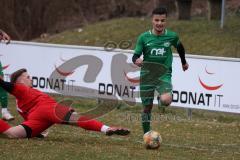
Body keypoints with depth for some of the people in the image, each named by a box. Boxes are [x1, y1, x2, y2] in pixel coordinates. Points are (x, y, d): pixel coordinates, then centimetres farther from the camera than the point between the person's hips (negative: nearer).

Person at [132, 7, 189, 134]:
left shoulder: (172, 36, -2)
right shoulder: (144, 37, -5)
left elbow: (180, 47, 19)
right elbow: (135, 56, -4)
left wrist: (184, 62, 34)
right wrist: (137, 60, -29)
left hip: (164, 74, -1)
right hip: (147, 75, 1)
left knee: (166, 100, -27)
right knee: (147, 107, 4)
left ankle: (163, 95, 10)